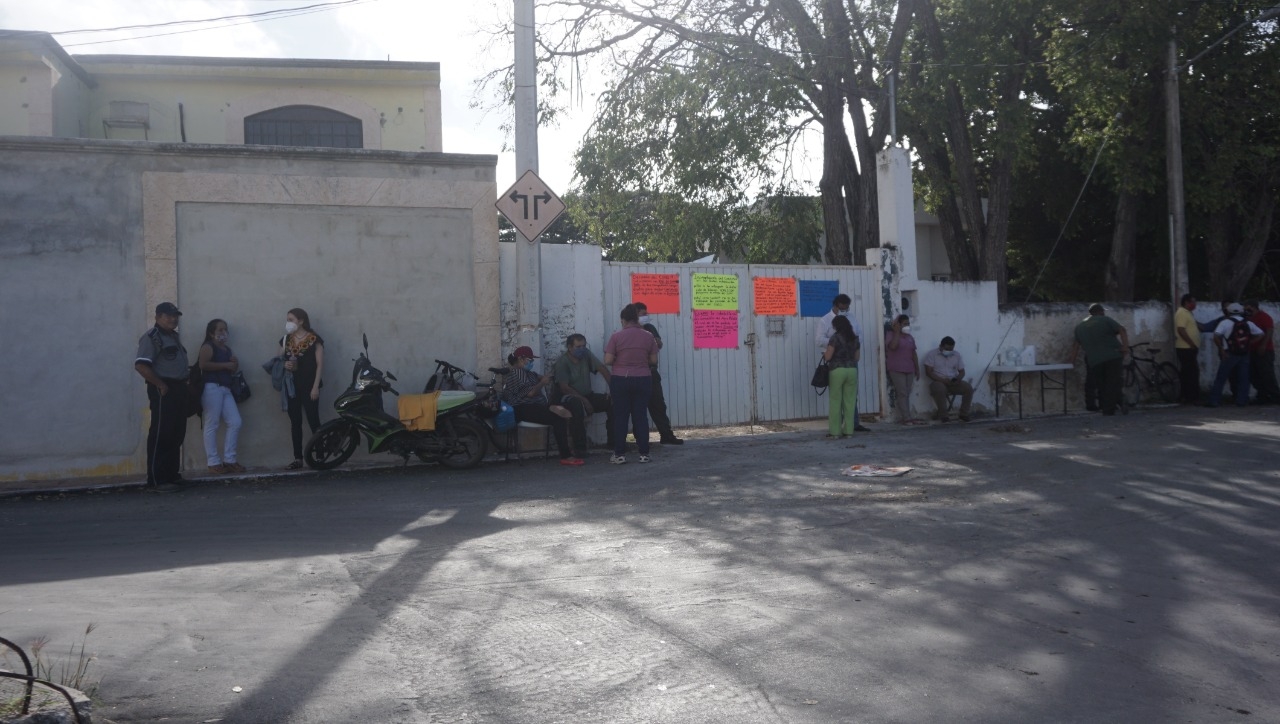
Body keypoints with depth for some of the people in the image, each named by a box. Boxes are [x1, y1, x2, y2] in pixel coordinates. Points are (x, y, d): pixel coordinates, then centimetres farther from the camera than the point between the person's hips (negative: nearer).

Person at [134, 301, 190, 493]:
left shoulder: (173, 336, 18)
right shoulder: (152, 337, -10)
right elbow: (141, 365, -20)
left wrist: (188, 370, 11)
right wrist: (160, 384, -17)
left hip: (178, 388, 9)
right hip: (163, 390, -9)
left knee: (176, 434, 13)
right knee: (161, 434, -8)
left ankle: (171, 474, 22)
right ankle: (156, 481, -6)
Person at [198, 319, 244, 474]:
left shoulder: (227, 350, 23)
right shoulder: (208, 347, 0)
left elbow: (233, 370, 27)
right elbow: (203, 364, -17)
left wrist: (235, 365, 4)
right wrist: (225, 365, -12)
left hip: (225, 389, 8)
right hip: (212, 387, -8)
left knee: (235, 423, 0)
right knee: (212, 425, -6)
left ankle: (229, 460, 5)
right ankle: (214, 462, -3)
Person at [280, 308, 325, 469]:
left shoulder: (314, 339, -5)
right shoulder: (286, 340, 11)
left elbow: (320, 364, -7)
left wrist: (316, 386, -13)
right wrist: (284, 365, -7)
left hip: (308, 386, -5)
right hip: (291, 385, 5)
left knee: (313, 421, -7)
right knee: (295, 422, 6)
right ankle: (298, 458, 9)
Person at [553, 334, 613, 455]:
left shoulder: (587, 354, 0)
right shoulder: (562, 362, -13)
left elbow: (602, 369, -10)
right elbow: (564, 387, -19)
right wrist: (584, 400, -25)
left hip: (587, 395, 5)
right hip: (569, 397, -5)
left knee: (612, 402, -17)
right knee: (577, 405, -40)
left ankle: (612, 442, -8)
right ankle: (579, 447, -33)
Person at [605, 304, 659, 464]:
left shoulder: (617, 336, -7)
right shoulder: (648, 336, 0)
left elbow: (608, 360, -9)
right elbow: (654, 361, 2)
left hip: (620, 380, -2)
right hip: (643, 379, 2)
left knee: (620, 416, 4)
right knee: (641, 415, 7)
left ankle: (620, 454, 5)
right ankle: (644, 453, 7)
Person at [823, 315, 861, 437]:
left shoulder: (835, 337, -7)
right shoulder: (854, 338, 10)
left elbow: (828, 357, -9)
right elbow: (857, 356, 15)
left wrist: (824, 353, 12)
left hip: (837, 370, -5)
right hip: (852, 370, 5)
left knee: (835, 401, 1)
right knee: (850, 401, 7)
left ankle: (835, 431, 1)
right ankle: (848, 430, 7)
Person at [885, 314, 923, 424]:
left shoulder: (910, 337, 17)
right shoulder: (892, 335, -3)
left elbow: (913, 354, 19)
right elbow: (893, 346, -24)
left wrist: (917, 369, 16)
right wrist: (897, 331, -17)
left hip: (909, 370, 7)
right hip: (896, 369, -6)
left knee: (906, 394, 4)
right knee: (902, 393, -10)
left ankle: (903, 417, 6)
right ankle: (907, 418, -11)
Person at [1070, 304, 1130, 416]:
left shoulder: (1079, 326, 18)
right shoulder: (1105, 320, 5)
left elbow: (1075, 345, 15)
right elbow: (1122, 330, -6)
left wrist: (1072, 362, 17)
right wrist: (1125, 347, -10)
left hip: (1094, 361, 4)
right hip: (1113, 356, -4)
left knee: (1101, 385, 15)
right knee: (1113, 383, -4)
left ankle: (1103, 406, 16)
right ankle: (1109, 410, -10)